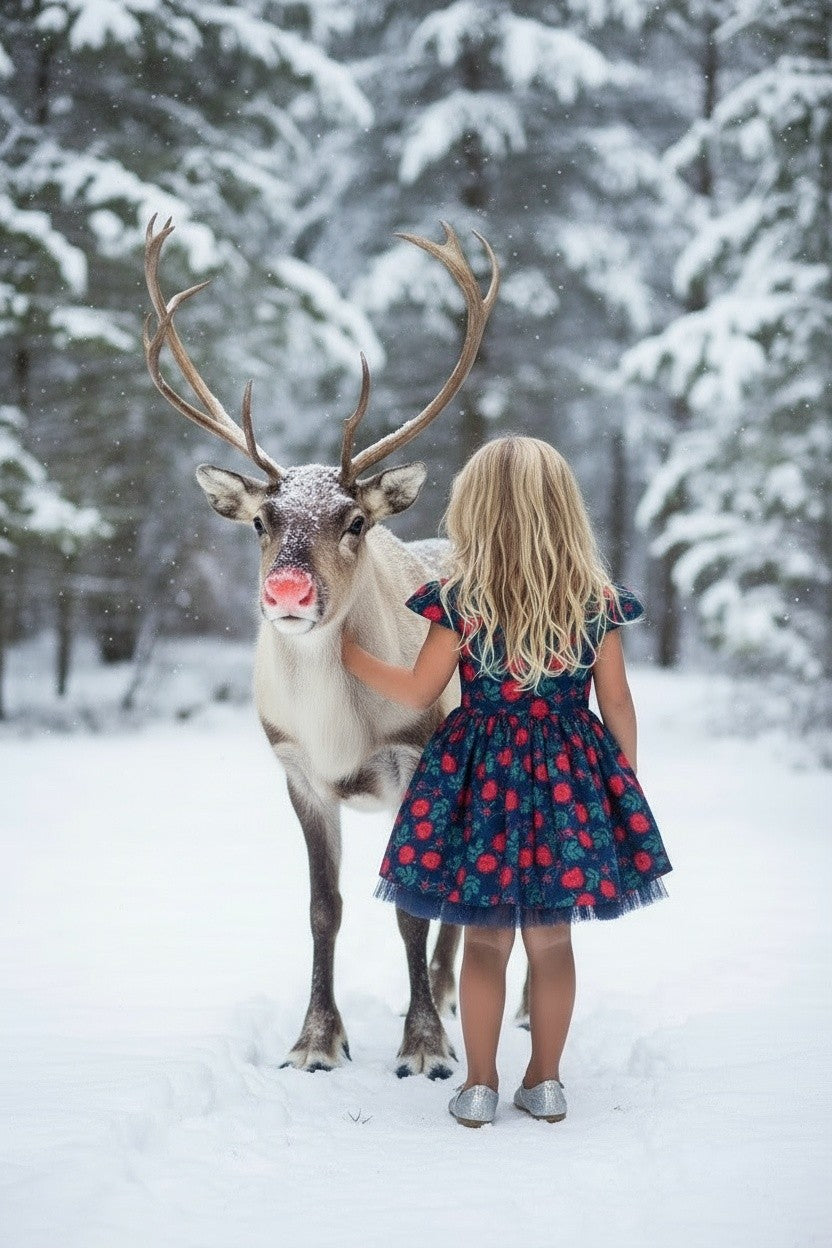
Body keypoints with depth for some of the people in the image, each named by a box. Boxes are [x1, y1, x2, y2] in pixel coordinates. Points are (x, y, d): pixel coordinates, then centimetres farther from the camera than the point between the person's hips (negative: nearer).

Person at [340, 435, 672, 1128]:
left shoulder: (460, 597, -10)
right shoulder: (596, 600, -5)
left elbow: (419, 690, -2)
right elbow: (617, 702, 0)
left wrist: (352, 654, 13)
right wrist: (626, 776, 14)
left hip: (482, 770, -1)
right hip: (571, 776, 1)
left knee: (485, 939, 10)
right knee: (552, 938, 12)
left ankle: (480, 1085, 16)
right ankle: (545, 1083, 20)